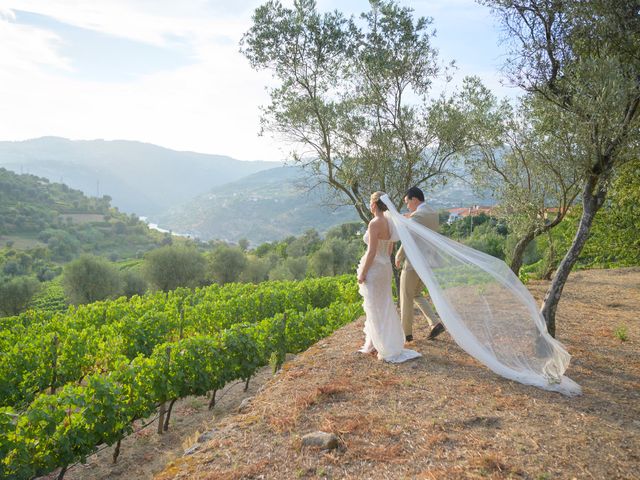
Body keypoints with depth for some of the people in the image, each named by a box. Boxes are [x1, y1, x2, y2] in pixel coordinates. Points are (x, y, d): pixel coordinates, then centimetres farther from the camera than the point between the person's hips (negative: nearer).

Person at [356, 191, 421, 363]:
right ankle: (374, 344, 31)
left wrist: (362, 273, -14)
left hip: (374, 269, -9)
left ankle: (390, 351, 8)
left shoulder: (375, 223, -20)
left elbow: (372, 252, -21)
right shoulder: (389, 222, 6)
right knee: (383, 307, 17)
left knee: (376, 310, 1)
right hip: (386, 267, 9)